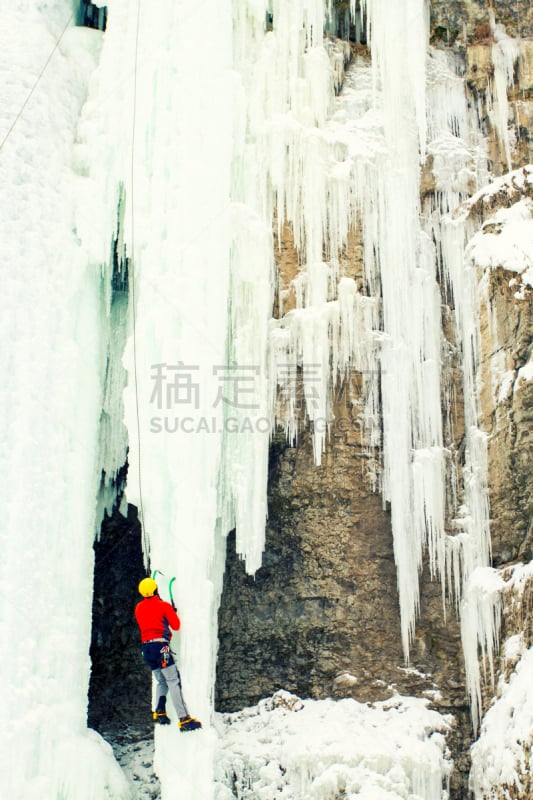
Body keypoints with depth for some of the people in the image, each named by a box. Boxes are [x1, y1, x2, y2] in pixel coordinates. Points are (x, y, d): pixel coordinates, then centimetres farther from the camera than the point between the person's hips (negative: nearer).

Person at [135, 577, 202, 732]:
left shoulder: (138, 608, 13)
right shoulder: (163, 605, -1)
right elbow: (176, 626, 2)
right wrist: (173, 613, 19)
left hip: (146, 648, 6)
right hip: (161, 646, -6)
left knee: (161, 682, 20)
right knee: (173, 682, -10)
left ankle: (159, 711, 3)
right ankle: (184, 719, -17)